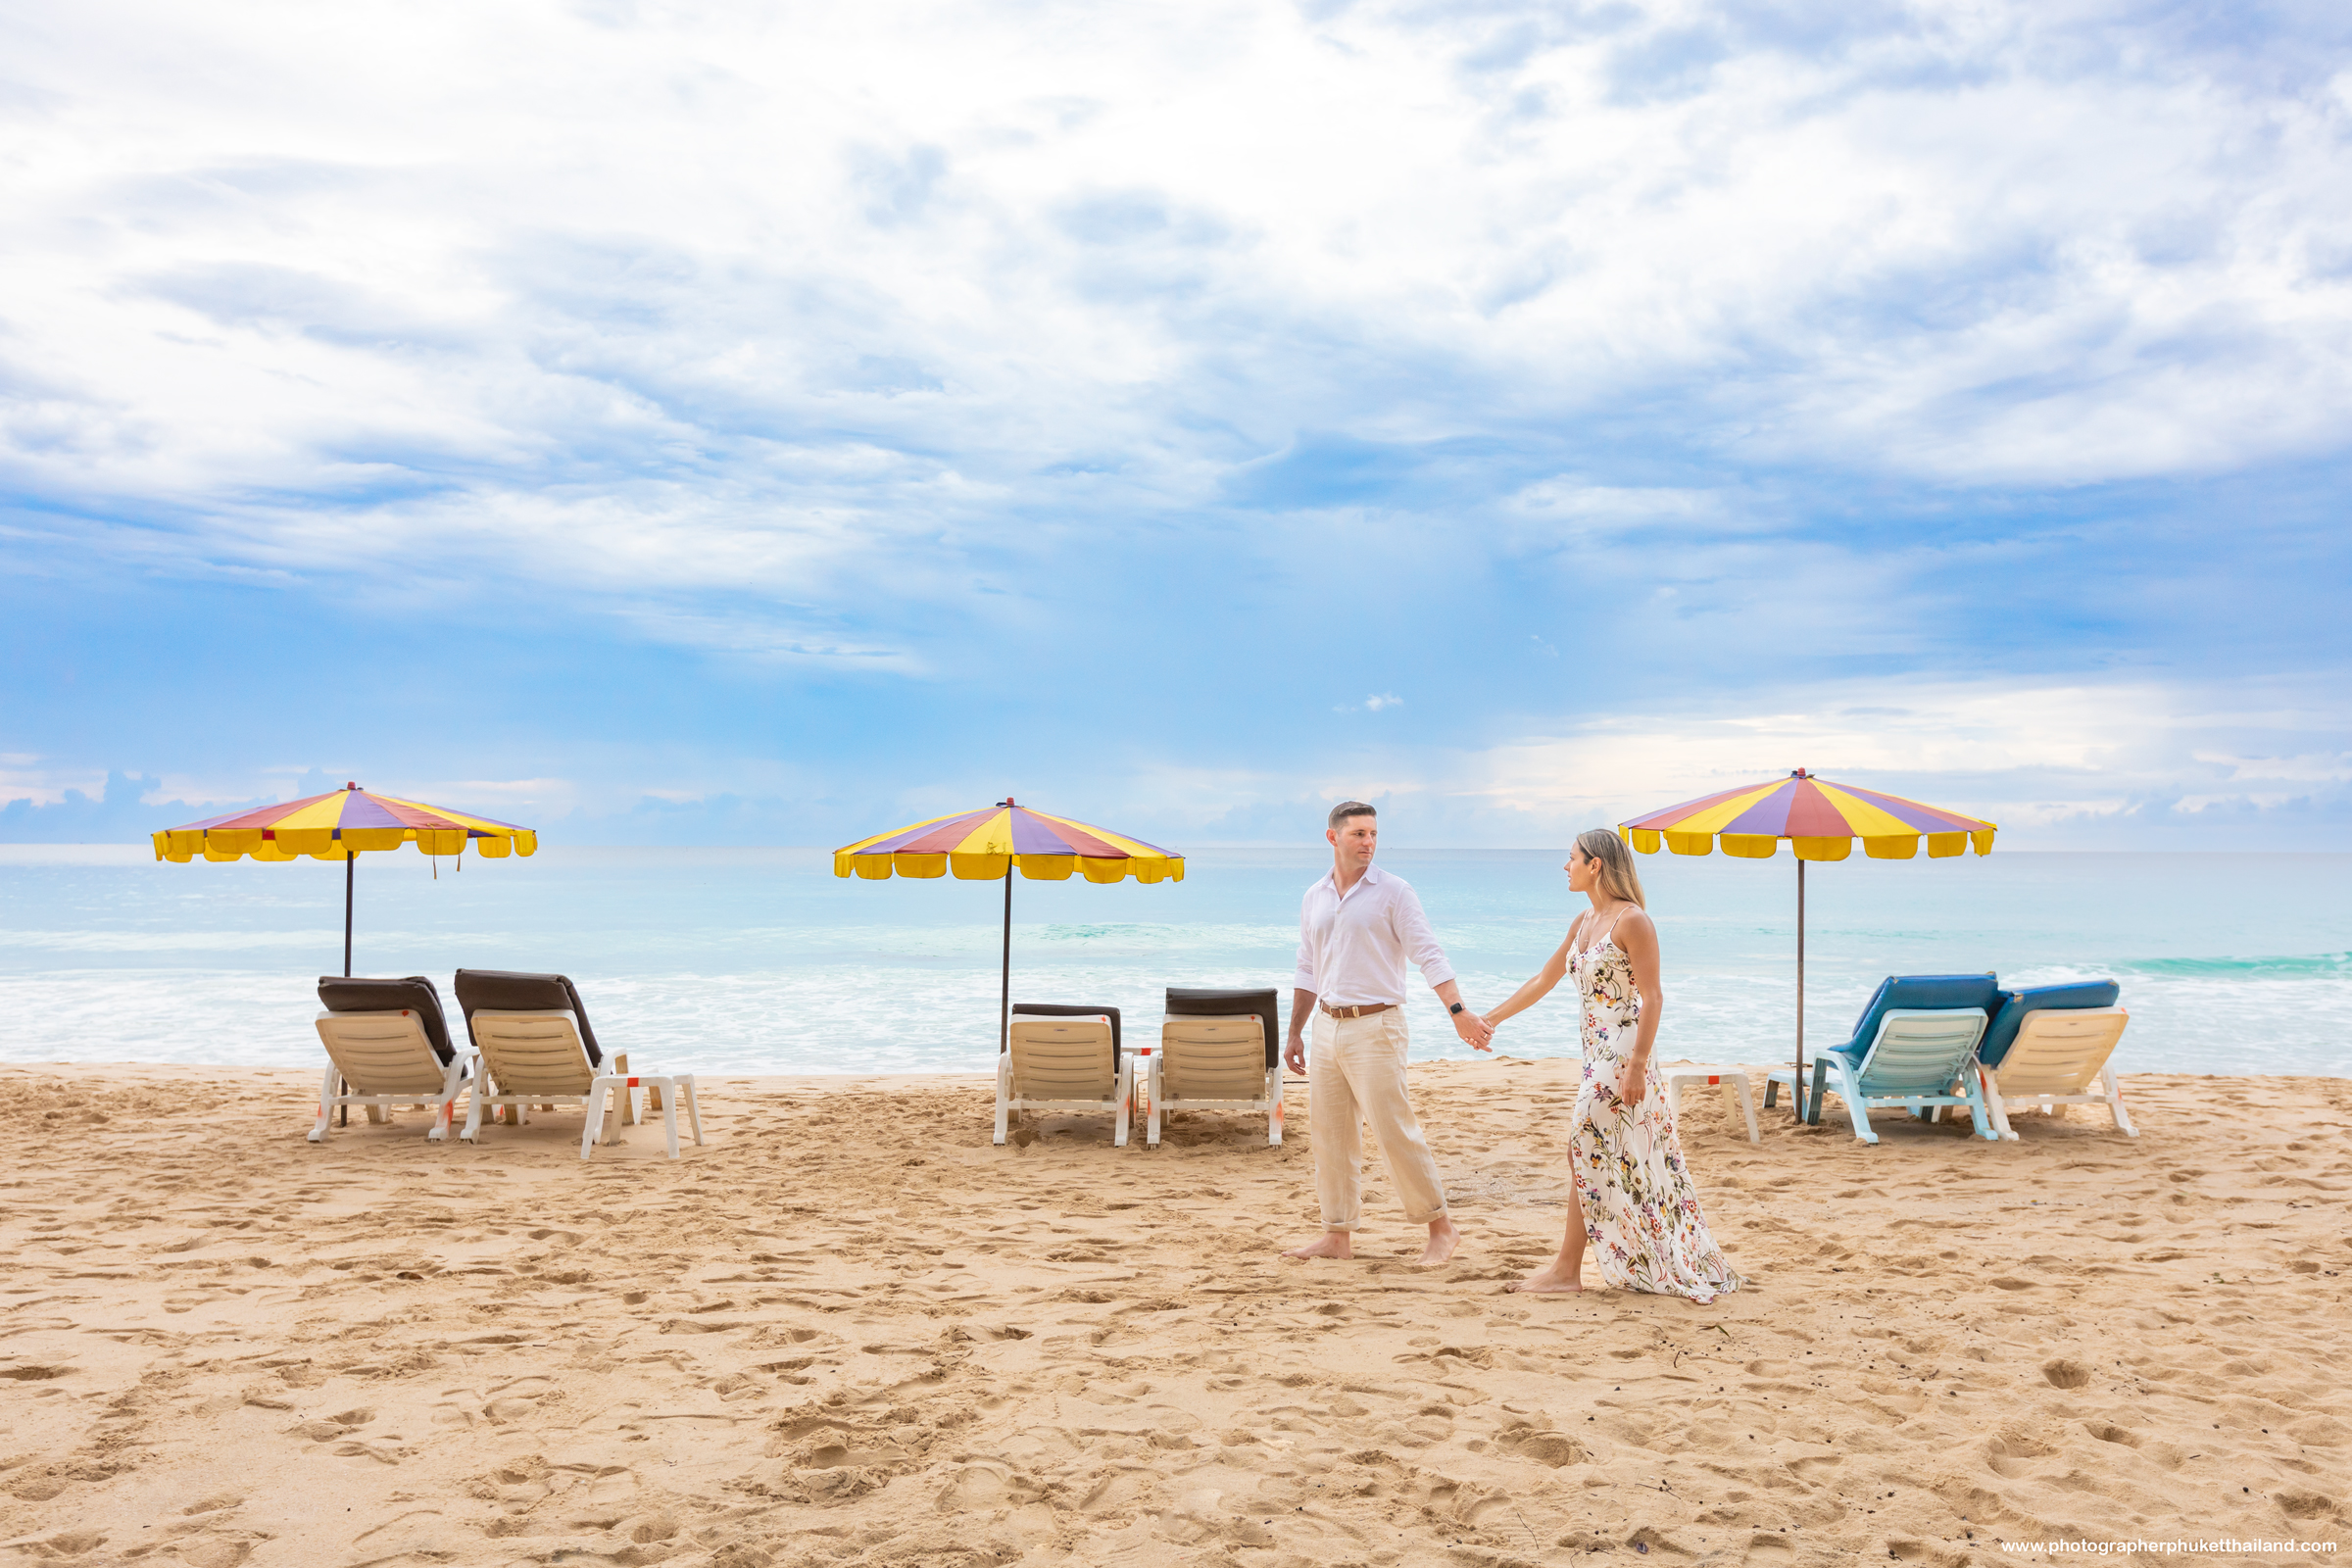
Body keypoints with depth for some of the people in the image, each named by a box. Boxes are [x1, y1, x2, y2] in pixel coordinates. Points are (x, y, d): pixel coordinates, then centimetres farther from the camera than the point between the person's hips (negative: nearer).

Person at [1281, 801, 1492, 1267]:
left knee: (1395, 1132, -6)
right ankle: (1338, 1234, 18)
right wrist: (1295, 1033, 19)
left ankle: (1441, 1226, 8)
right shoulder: (1314, 899, 12)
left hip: (1375, 1027, -6)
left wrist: (1457, 1010, -23)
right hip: (1327, 1027, 6)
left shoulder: (1393, 892, -5)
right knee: (1329, 1133, 8)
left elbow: (1429, 954, -11)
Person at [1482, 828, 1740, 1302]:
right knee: (1626, 1160, 12)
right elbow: (1544, 980, 21)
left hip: (1622, 1052, -9)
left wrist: (1636, 1065, -21)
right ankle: (1673, 1264, 21)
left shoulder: (1632, 921, -13)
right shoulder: (1583, 922, 13)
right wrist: (1490, 1019, 22)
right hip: (1596, 1051, 9)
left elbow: (1652, 997, -16)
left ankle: (1567, 1270, 2)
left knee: (1591, 1153, -5)